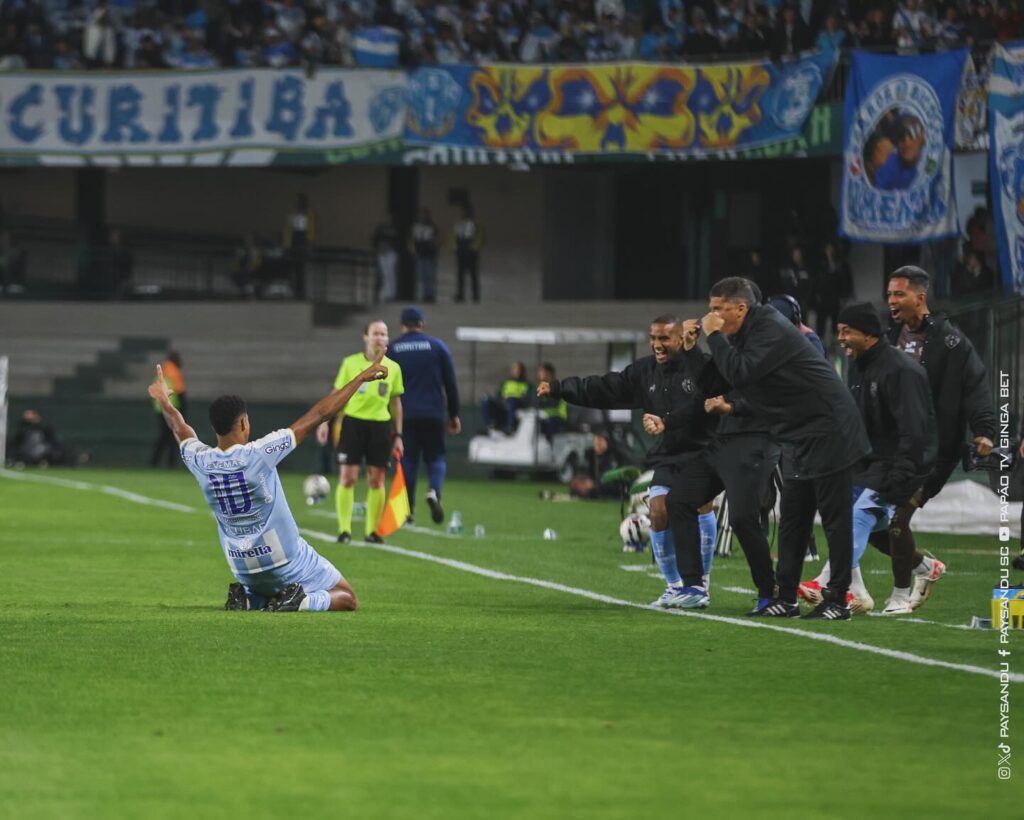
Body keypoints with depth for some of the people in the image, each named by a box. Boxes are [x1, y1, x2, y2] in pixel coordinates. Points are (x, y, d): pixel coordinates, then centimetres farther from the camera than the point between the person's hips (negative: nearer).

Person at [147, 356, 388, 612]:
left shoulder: (200, 462, -10)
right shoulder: (259, 454, -22)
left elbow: (181, 430, 15)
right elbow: (319, 414, -18)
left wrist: (164, 402, 36)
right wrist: (361, 378, -12)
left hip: (243, 569, 5)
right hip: (286, 560, -5)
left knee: (260, 594, 36)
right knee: (346, 599, 8)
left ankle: (246, 599, 3)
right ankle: (301, 601, -20)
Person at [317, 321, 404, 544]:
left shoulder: (393, 368, 6)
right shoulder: (351, 363, 1)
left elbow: (396, 403, 12)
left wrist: (398, 435, 10)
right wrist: (326, 422, -4)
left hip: (381, 425, 2)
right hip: (353, 422, -2)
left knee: (376, 480, 1)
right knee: (347, 477, -6)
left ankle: (372, 530, 10)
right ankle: (344, 530, 0)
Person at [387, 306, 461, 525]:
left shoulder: (392, 350, 5)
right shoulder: (437, 347, 5)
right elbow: (450, 384, 5)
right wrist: (454, 415, 11)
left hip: (404, 415, 0)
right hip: (433, 414, 0)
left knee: (407, 460, 7)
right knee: (436, 457, 9)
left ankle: (406, 510, 2)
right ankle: (434, 492, -20)